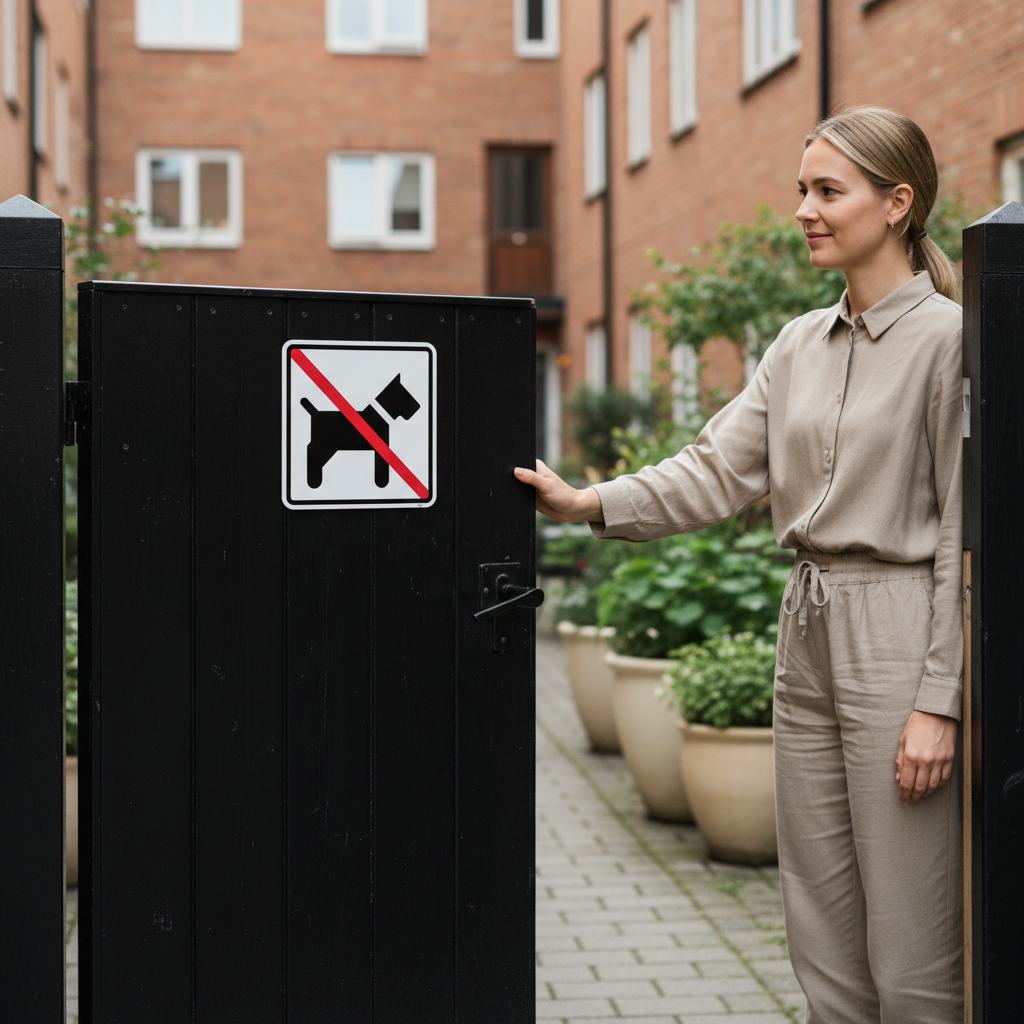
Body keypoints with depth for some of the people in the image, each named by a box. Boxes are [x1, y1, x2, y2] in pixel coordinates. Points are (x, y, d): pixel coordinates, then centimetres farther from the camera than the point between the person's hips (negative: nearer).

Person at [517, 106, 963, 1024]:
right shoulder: (800, 344, 13)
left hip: (898, 640, -7)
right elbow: (722, 469, 7)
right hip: (808, 638, 7)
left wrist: (939, 703, -14)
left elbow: (965, 535, -11)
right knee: (823, 946, 13)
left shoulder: (947, 338, -8)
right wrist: (591, 503, -6)